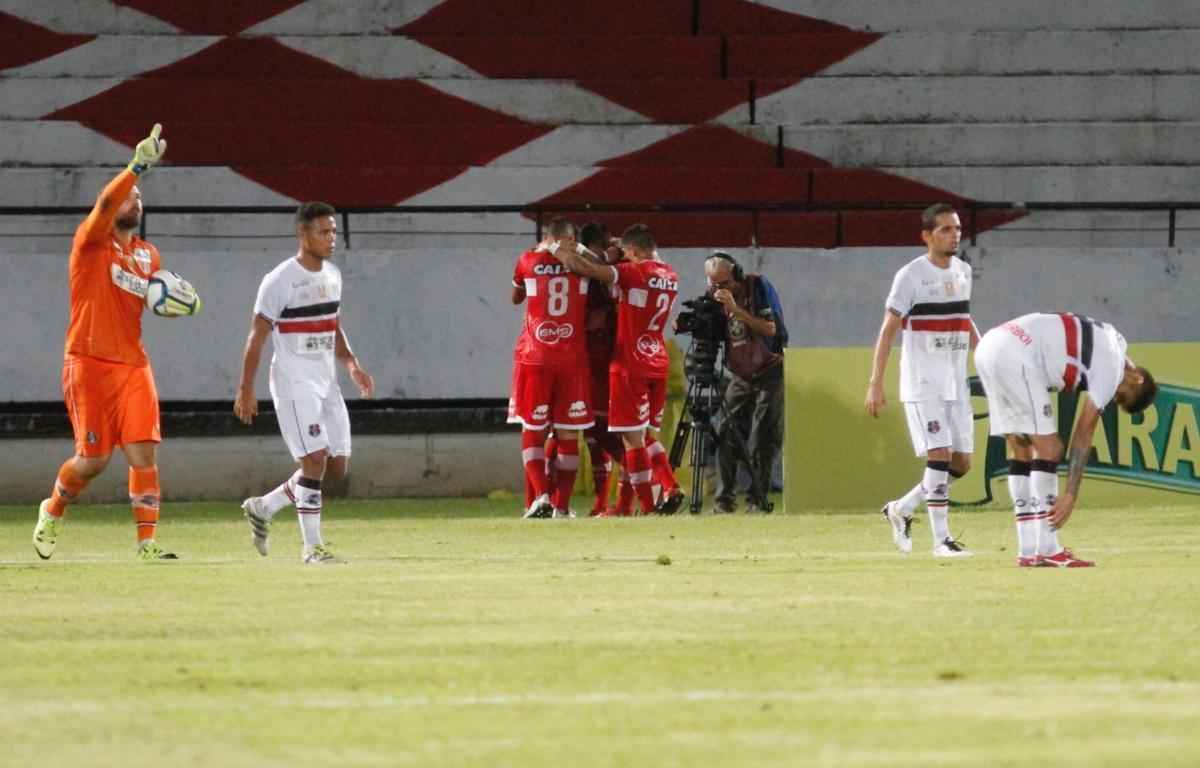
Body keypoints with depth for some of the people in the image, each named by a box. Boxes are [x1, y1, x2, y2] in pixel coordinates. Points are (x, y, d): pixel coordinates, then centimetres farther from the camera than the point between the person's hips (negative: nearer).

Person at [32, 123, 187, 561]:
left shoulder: (148, 255, 13)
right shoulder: (91, 242, -5)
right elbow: (105, 204, -23)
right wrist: (138, 166, -36)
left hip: (133, 365, 5)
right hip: (89, 365, -5)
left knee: (144, 453, -7)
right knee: (94, 458, -3)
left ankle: (147, 542, -6)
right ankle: (53, 511, 25)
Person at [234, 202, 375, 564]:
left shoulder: (332, 275, 10)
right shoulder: (279, 281, -13)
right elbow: (256, 337, -10)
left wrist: (352, 365, 7)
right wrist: (246, 390, -12)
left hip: (326, 381, 8)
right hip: (294, 383, -8)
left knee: (338, 466, 7)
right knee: (315, 459, -15)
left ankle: (263, 508, 22)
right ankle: (311, 545, -7)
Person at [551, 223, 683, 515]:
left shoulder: (633, 272, -12)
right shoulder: (670, 276, 10)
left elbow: (584, 268, -18)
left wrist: (557, 250, -2)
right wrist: (582, 251, 19)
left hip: (630, 364, -7)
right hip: (658, 363, 7)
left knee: (632, 437, -3)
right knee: (648, 435, 18)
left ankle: (647, 506, -6)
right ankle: (671, 489, 3)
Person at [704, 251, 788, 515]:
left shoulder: (759, 286, -12)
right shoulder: (715, 295, -1)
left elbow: (770, 328, -21)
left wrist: (736, 310, -29)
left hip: (769, 372, -4)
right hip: (739, 375, 4)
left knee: (764, 439, -7)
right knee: (726, 435, -8)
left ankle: (757, 500, -2)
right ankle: (724, 500, -7)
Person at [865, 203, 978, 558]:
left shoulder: (962, 271, 10)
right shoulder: (911, 275, -9)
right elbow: (887, 329, -10)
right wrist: (875, 384, -15)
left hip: (956, 382, 7)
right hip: (922, 383, -7)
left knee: (961, 463, 4)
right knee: (940, 455, -14)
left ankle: (902, 509, 22)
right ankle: (941, 538, -9)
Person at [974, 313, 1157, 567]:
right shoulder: (1112, 364, -1)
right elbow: (1084, 432, -4)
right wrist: (1071, 495, -4)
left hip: (986, 350, 9)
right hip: (1015, 357, -9)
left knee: (1022, 451, 13)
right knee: (1049, 448, -3)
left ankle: (1029, 551, 14)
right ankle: (1046, 551, -5)